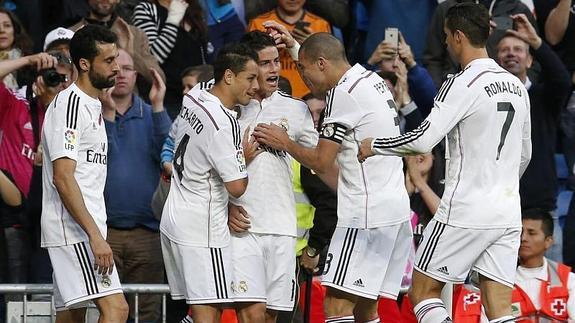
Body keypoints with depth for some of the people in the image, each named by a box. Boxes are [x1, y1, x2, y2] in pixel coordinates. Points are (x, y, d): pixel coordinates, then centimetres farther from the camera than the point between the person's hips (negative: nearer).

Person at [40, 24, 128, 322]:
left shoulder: (93, 105, 19)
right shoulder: (69, 105, -12)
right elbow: (63, 178, -20)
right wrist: (95, 236, -24)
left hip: (84, 229, 10)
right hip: (74, 230, -10)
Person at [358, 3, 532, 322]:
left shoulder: (464, 84, -12)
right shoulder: (516, 86, 12)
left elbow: (422, 140, -20)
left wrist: (374, 146, -4)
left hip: (466, 211, -7)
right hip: (509, 215, 7)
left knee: (422, 292, 6)